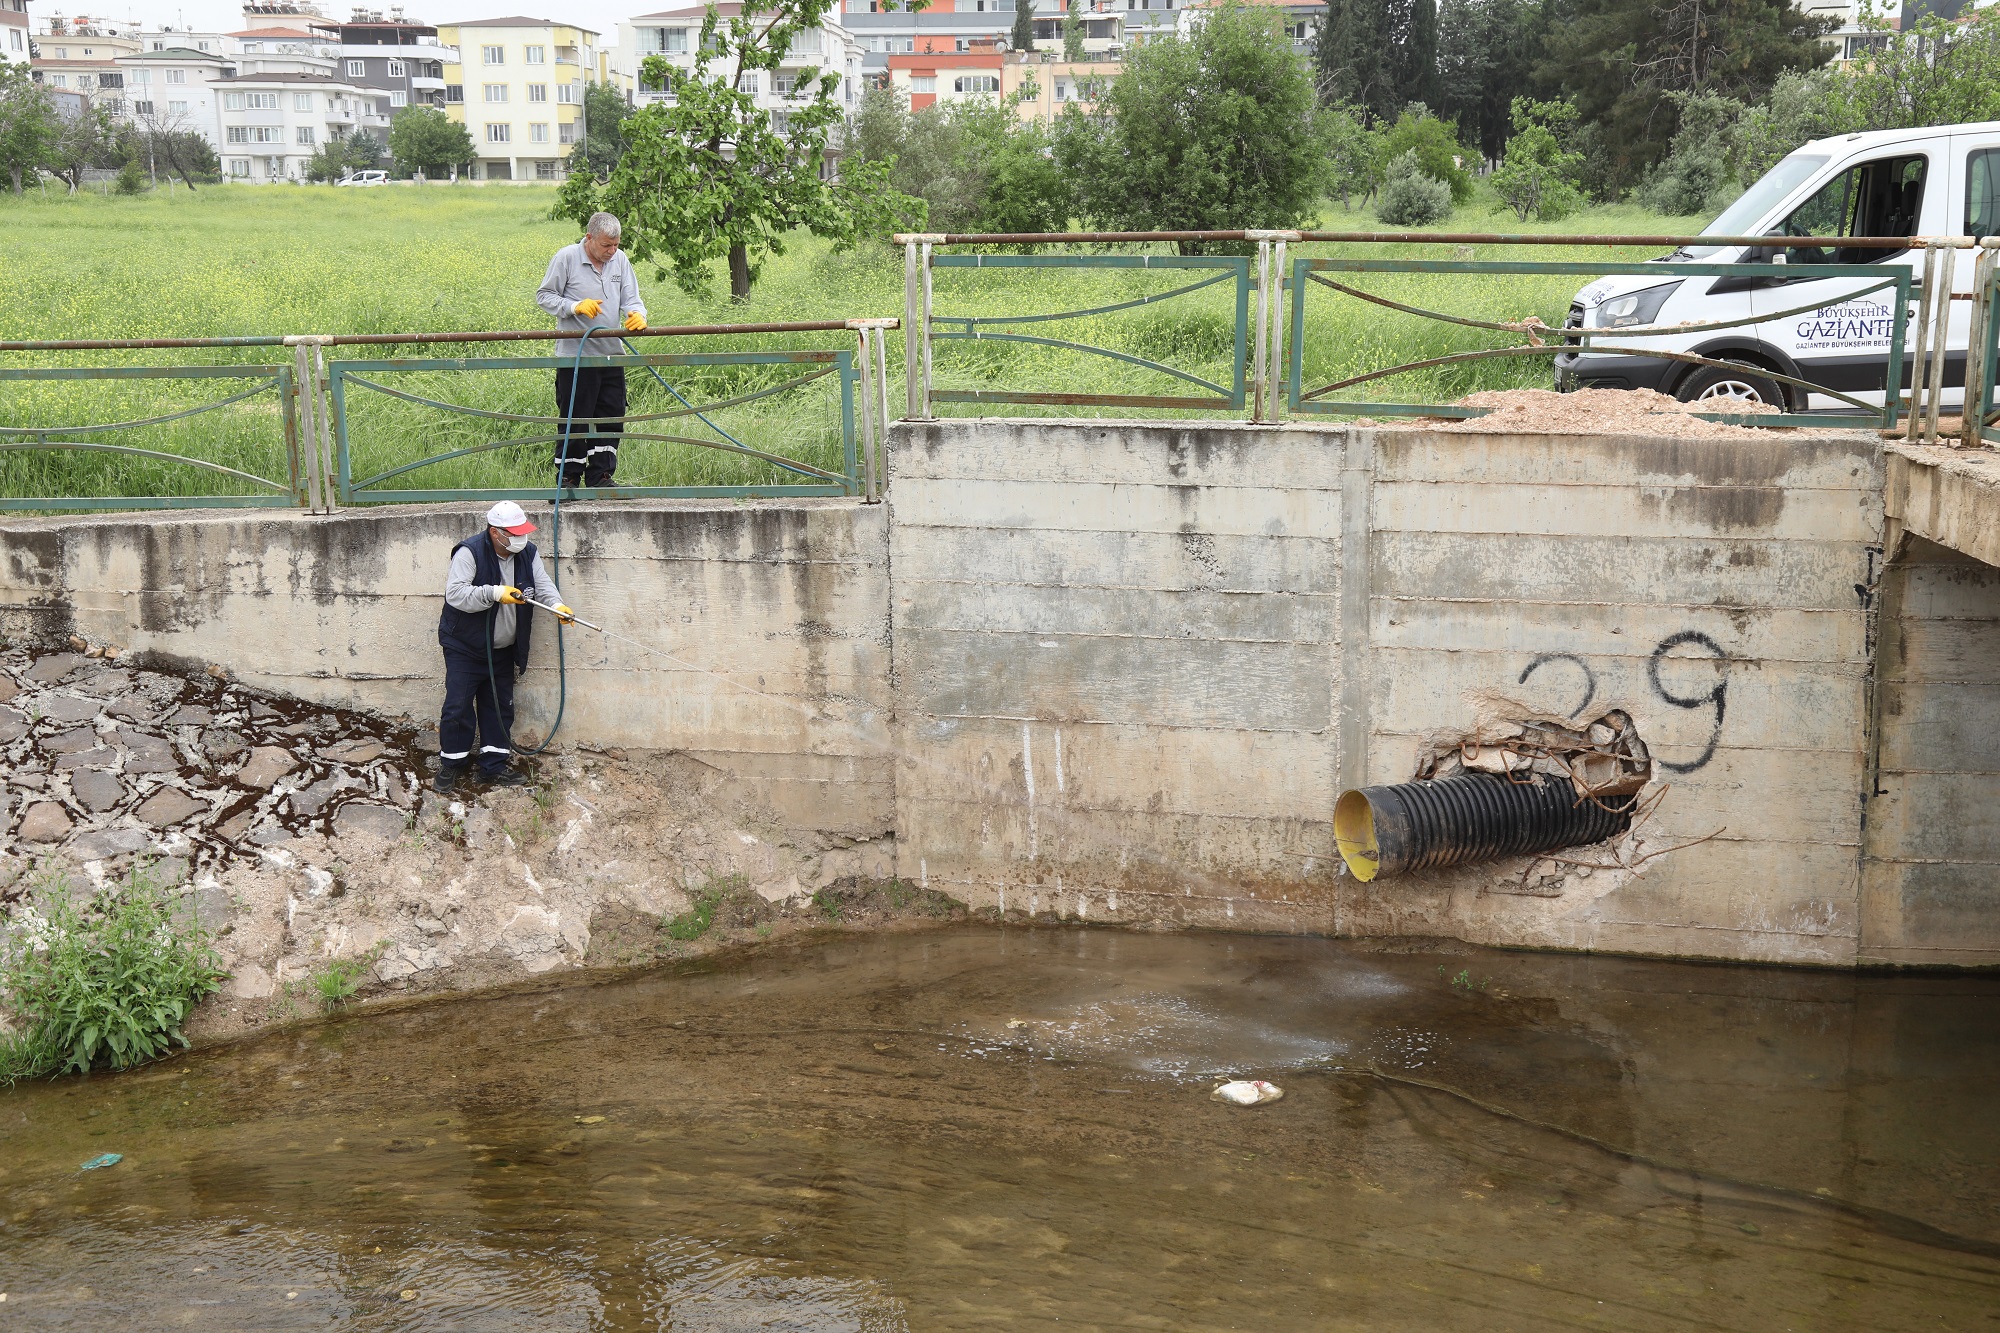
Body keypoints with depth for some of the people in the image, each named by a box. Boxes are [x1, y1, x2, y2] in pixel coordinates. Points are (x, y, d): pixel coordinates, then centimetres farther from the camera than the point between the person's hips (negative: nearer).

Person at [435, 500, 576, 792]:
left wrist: (556, 605, -28)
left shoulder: (528, 553, 0)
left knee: (500, 707, 11)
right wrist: (494, 593, -35)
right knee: (458, 707, -4)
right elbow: (455, 593, -26)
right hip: (465, 647, -6)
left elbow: (543, 584, -7)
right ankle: (451, 763, 12)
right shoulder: (470, 552, -20)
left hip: (503, 649, 6)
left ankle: (494, 765, 22)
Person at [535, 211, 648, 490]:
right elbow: (544, 296, -1)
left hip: (611, 355, 5)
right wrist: (575, 307, -17)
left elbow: (630, 299, 10)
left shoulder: (620, 260, 7)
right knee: (574, 419, -2)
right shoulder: (566, 257, -6)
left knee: (612, 415, 7)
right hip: (575, 354, -5)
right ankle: (569, 478, 7)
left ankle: (600, 476, 17)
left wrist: (636, 314, -14)